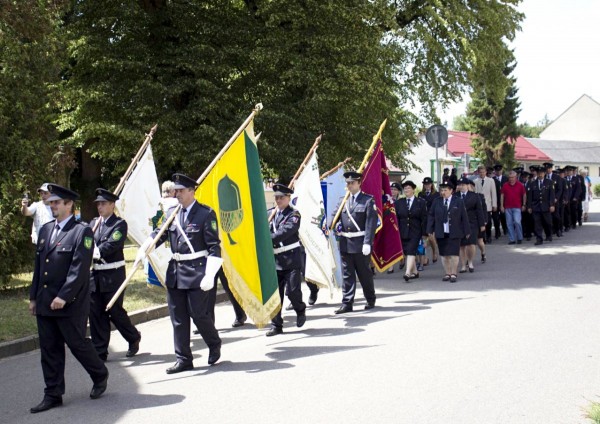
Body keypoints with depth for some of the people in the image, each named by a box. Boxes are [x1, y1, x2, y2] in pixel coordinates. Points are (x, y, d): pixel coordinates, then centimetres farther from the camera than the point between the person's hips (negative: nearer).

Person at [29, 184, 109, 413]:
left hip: (70, 303, -7)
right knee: (49, 349, 8)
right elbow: (38, 266, 16)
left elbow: (79, 268, -16)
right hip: (45, 303, 7)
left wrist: (63, 296, -21)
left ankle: (100, 376, 27)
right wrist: (34, 297, 13)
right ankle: (53, 395, 16)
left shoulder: (82, 231, -9)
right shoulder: (45, 230, 13)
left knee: (77, 343, 3)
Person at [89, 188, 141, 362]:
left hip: (112, 276, -5)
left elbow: (112, 245, -18)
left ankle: (134, 338, 26)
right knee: (96, 314, 5)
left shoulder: (119, 224, -5)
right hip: (94, 275, 6)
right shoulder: (93, 223, 13)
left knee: (115, 311, 1)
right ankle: (100, 351, 12)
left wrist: (94, 253, -21)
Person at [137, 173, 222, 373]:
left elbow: (214, 247, -11)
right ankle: (183, 359, 16)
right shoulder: (172, 213, 9)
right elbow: (159, 234, 12)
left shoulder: (206, 214, -8)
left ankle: (214, 345, 27)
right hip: (175, 271, 6)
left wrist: (210, 275, -18)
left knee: (198, 314, -1)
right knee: (178, 318, 7)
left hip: (197, 272, -6)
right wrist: (143, 249, -9)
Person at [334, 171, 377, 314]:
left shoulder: (368, 201, -5)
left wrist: (367, 243, -18)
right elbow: (340, 218, 18)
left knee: (364, 273, 7)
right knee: (347, 274, 5)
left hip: (360, 244, -4)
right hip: (345, 243, 5)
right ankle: (347, 303, 7)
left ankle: (371, 300, 24)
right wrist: (338, 227, -5)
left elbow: (371, 223, -11)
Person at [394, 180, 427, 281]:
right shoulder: (399, 203, 8)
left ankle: (408, 273, -22)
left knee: (411, 251, -15)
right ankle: (415, 272, 19)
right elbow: (396, 218, 8)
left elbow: (424, 219, -1)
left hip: (415, 232, -4)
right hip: (403, 232, 4)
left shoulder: (421, 202, 1)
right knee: (407, 253, 7)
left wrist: (424, 233, -5)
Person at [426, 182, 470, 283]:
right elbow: (431, 216, 8)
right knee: (444, 255, 6)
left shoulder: (458, 202, 1)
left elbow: (464, 217, 2)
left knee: (454, 254, -4)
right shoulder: (436, 202, 7)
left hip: (454, 234, -2)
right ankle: (447, 274, 15)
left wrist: (467, 231, 0)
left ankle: (453, 274, 5)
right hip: (441, 233, 2)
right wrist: (430, 230, 0)